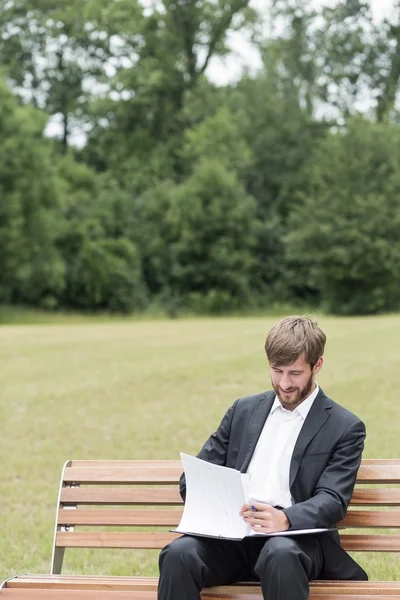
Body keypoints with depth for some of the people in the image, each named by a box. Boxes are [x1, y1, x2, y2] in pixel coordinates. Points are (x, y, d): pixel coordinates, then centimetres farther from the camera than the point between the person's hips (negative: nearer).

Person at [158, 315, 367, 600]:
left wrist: (285, 519, -27)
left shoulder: (346, 428, 8)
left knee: (281, 554, -40)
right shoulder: (244, 410, 20)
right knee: (179, 554, -30)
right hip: (233, 534, 3)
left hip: (296, 537, -3)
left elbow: (333, 501, -5)